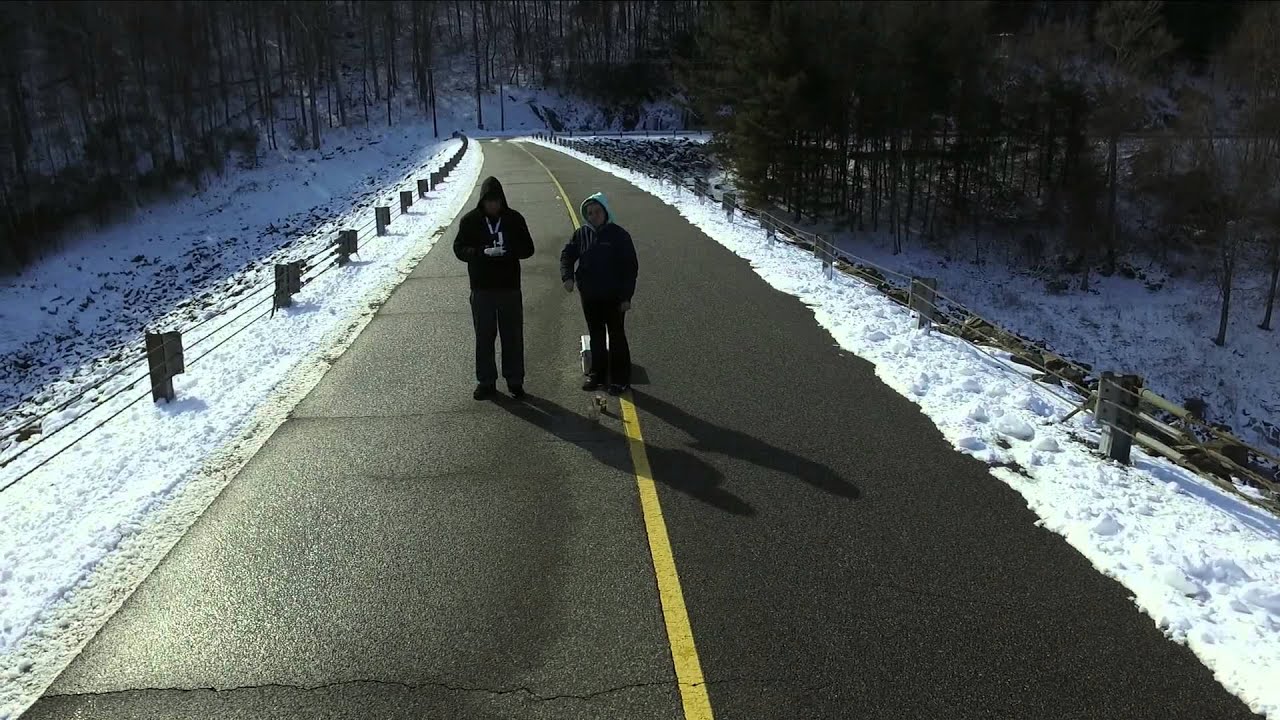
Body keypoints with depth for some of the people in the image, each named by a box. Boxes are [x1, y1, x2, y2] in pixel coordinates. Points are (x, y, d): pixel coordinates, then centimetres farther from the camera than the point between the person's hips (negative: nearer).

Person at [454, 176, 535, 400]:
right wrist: (481, 252, -22)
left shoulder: (514, 219, -1)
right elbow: (459, 248, -2)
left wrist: (510, 251, -21)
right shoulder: (470, 220, -2)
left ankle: (515, 380, 17)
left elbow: (528, 248, 2)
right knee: (484, 337, 6)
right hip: (482, 289, 0)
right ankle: (486, 382, 17)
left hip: (510, 288, 0)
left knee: (513, 336, 6)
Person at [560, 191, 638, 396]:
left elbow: (631, 267, -8)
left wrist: (626, 296, -12)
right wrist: (567, 275, -13)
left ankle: (620, 379, 10)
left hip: (613, 296, -5)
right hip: (589, 295, 5)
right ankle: (597, 374, 26)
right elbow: (567, 255, 8)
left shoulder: (619, 235, -9)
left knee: (616, 336, 2)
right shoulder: (581, 234, 2)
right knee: (596, 335, 15)